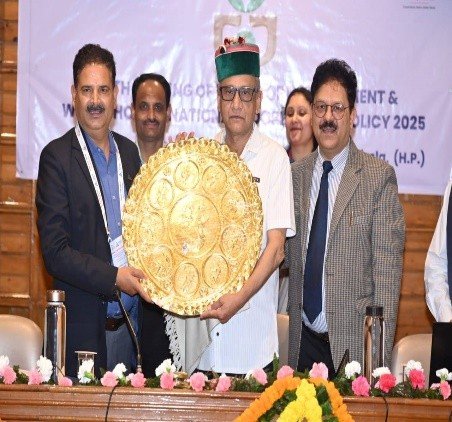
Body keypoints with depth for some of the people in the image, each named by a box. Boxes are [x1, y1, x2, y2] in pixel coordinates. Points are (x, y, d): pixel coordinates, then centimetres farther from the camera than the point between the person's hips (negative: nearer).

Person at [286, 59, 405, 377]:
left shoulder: (379, 176, -5)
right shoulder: (296, 174, 8)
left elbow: (387, 269, -8)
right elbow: (290, 255, 12)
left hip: (354, 342, -4)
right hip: (304, 338, 4)